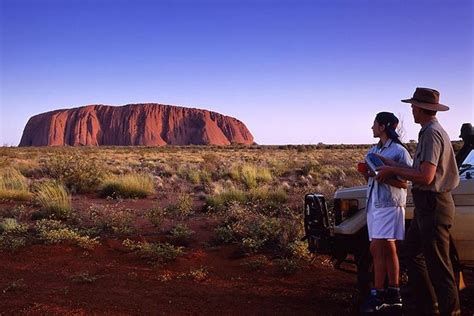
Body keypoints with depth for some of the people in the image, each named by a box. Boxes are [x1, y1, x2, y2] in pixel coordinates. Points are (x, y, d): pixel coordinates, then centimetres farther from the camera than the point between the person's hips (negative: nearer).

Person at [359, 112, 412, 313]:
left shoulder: (399, 151, -7)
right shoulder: (373, 150, 16)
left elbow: (403, 183, -9)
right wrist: (367, 173, -1)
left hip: (389, 204, -7)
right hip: (373, 202, 7)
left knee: (377, 249, -11)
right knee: (388, 250, 9)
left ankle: (377, 294, -4)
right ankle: (393, 294, 15)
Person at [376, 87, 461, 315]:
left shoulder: (432, 133, -17)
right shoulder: (430, 132, 14)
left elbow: (425, 177, -24)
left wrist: (393, 170, -14)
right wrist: (392, 166, 13)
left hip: (433, 205, -11)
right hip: (427, 205, 11)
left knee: (438, 263, -3)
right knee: (412, 251, 19)